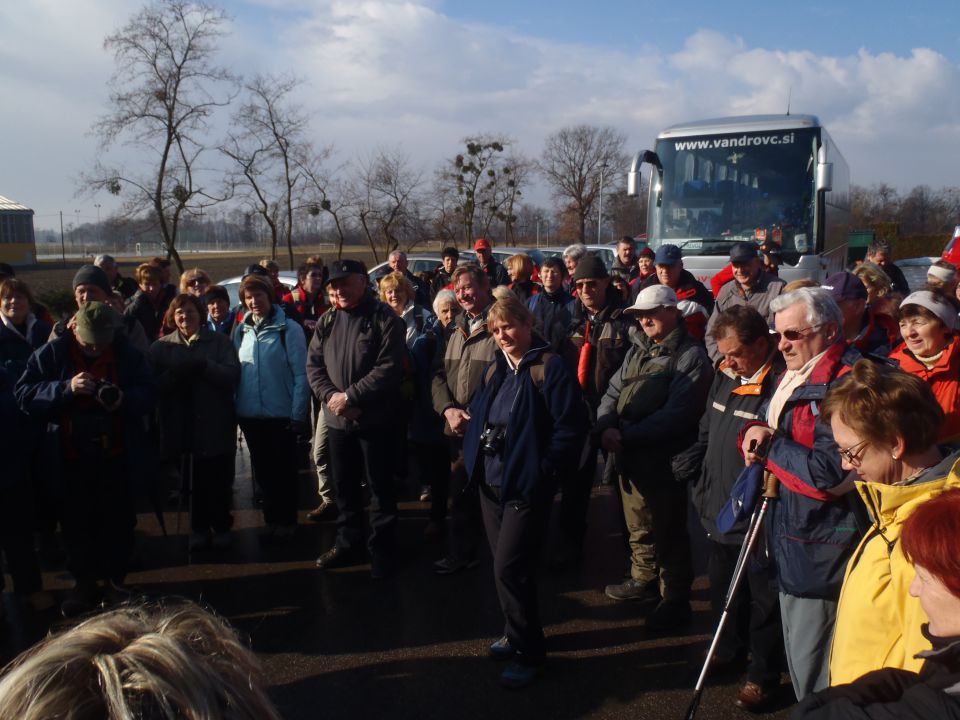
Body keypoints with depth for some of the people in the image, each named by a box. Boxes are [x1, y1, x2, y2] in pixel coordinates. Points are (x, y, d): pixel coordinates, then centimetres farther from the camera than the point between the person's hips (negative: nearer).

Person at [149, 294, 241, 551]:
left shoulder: (220, 341, 3)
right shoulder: (161, 346, 7)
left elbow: (233, 375, -10)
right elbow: (154, 384, -5)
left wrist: (204, 366, -21)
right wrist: (175, 374, -22)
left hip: (216, 425, -1)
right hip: (182, 427, 1)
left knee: (219, 482, 8)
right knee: (194, 482, 9)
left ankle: (221, 527, 24)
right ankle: (199, 528, 24)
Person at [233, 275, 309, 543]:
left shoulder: (289, 329, -10)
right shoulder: (241, 330, 5)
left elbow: (301, 375, -11)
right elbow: (233, 371, 8)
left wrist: (298, 415, -14)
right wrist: (234, 409, 2)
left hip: (281, 415, -5)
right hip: (250, 415, 5)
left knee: (284, 471, 8)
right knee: (263, 471, 15)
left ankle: (286, 522, 22)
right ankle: (271, 520, 29)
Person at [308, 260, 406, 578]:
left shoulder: (385, 319, -10)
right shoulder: (327, 321, 10)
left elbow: (389, 368, -18)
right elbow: (313, 364, 7)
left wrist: (350, 396, -19)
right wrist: (331, 396, -11)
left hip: (375, 419, -6)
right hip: (337, 419, 6)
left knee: (380, 487, 5)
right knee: (344, 485, 17)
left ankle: (382, 550, 18)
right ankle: (348, 544, 32)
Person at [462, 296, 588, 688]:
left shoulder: (550, 368, -12)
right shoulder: (494, 370, 12)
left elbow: (571, 427, -16)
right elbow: (477, 416, 22)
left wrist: (542, 471, -16)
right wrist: (473, 455, 9)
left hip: (526, 487, -7)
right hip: (490, 483, 7)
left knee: (509, 568, -8)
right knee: (504, 565, 15)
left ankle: (527, 651, 8)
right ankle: (518, 633, 33)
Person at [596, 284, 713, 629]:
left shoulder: (691, 356, -12)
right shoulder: (638, 349, 13)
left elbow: (676, 413, -20)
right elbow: (613, 391, 10)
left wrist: (628, 436, -21)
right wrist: (606, 426, -10)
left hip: (665, 459, -7)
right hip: (630, 457, 7)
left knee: (669, 533, 5)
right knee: (638, 526, 21)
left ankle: (675, 598, 19)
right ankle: (644, 580, 39)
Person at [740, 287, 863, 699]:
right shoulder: (794, 376, 11)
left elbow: (830, 473, -27)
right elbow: (766, 428, 18)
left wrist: (771, 445, -15)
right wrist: (756, 431, -5)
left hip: (820, 552, -10)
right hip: (792, 537, 10)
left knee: (813, 679, 0)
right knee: (798, 656, 24)